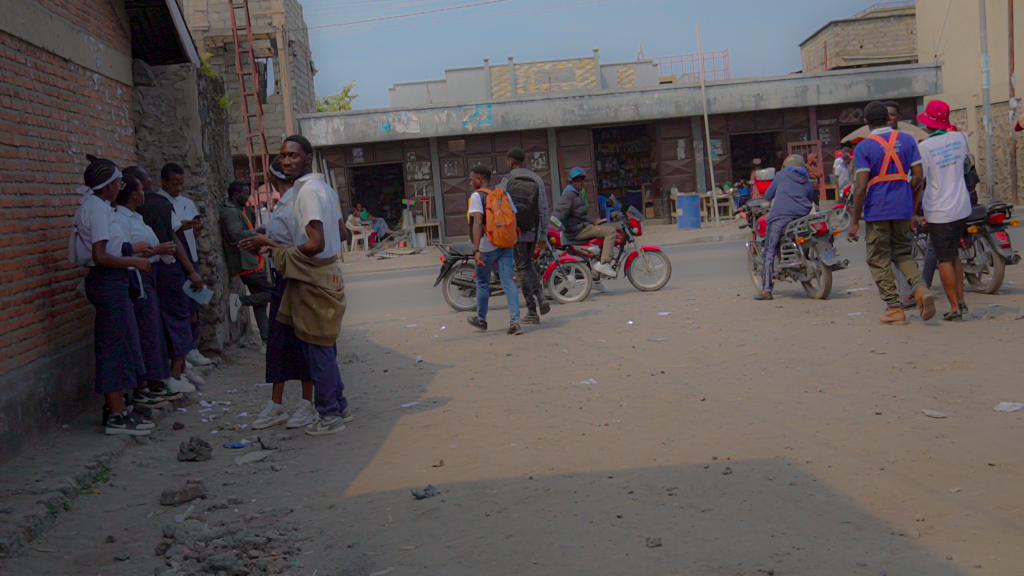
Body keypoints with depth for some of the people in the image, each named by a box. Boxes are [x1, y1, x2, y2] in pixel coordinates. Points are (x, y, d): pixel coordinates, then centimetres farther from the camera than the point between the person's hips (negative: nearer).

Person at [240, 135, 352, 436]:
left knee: (317, 349, 0)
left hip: (313, 279, -10)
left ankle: (329, 415, 9)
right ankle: (338, 406, 27)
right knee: (323, 347, 17)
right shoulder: (322, 186, 12)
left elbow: (315, 245, -26)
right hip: (325, 273, 10)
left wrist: (270, 245, -17)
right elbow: (341, 233, 20)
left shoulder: (307, 191, -19)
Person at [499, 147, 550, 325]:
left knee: (523, 268, 2)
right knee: (529, 264, 22)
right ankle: (540, 296, 2)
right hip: (533, 231, 3)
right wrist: (543, 234, 9)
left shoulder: (506, 181, -5)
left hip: (514, 231, -3)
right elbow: (543, 209, 3)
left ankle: (532, 312, 2)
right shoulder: (537, 179, 5)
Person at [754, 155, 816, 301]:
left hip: (780, 218, -4)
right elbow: (810, 203, 27)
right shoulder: (808, 183, 22)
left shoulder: (781, 176, 14)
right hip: (801, 220, 4)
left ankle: (766, 290, -12)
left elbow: (768, 196, 20)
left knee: (769, 253, -4)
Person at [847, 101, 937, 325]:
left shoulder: (864, 147, -7)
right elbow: (918, 178, 3)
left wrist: (855, 221, -8)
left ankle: (895, 308, 6)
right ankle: (920, 287, -4)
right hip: (903, 208, 4)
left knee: (879, 260, 7)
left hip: (877, 210, -4)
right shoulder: (907, 140, 5)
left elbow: (861, 187, -13)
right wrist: (913, 210, 14)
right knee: (902, 252, 20)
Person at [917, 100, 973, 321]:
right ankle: (961, 300, 20)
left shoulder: (925, 147, -15)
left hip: (939, 211, -6)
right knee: (954, 255, 20)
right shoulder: (959, 138, 2)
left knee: (944, 260, -1)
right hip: (962, 207, 6)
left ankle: (954, 308, 0)